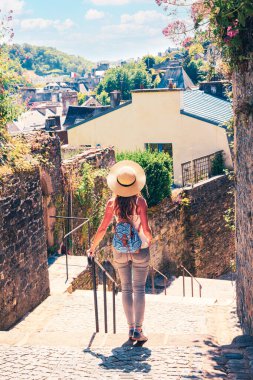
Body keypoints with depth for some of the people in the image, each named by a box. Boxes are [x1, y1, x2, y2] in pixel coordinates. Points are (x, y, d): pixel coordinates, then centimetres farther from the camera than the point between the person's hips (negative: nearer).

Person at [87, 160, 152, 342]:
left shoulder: (113, 203, -7)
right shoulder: (140, 201, -13)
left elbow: (102, 228, -4)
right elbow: (146, 228, -14)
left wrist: (93, 247, 9)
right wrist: (150, 240, 7)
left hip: (120, 250, 2)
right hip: (140, 249, -2)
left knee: (126, 289, 13)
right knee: (139, 289, 5)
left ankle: (131, 328, 16)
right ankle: (138, 330, 3)